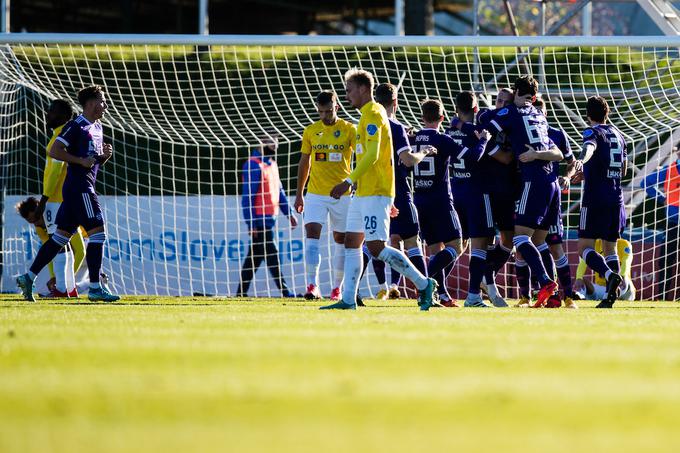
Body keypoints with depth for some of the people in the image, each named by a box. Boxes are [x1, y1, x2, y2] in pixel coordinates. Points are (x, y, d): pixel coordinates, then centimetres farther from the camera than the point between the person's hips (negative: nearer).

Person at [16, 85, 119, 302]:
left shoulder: (97, 127, 18)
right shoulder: (76, 126, -10)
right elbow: (54, 151, -16)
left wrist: (105, 155, 6)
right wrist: (81, 160, -19)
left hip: (84, 188, 10)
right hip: (79, 188, -10)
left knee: (62, 235, 8)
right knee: (98, 232, -11)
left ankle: (28, 278, 9)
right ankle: (95, 288, -10)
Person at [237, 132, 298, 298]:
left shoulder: (271, 164, 17)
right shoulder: (253, 165, -12)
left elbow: (279, 191, 23)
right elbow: (247, 197, -15)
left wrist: (288, 213, 16)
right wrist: (251, 223, -18)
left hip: (270, 218, 9)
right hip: (259, 220, -9)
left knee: (254, 257, 10)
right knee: (271, 254, -9)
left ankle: (241, 292, 13)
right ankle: (284, 291, -9)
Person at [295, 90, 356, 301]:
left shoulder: (349, 130, -2)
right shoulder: (311, 132, 5)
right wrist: (299, 193, 15)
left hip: (342, 194, -1)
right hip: (316, 194, 1)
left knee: (341, 240, 7)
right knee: (312, 234, -15)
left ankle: (337, 288, 17)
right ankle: (312, 285, -20)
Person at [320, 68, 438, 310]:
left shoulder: (373, 115, -13)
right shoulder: (370, 114, 18)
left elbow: (372, 155, -23)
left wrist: (348, 181, -27)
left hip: (375, 192, -10)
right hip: (363, 192, 10)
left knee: (376, 247, -13)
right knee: (351, 242, 7)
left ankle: (424, 284, -8)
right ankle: (348, 299, 6)